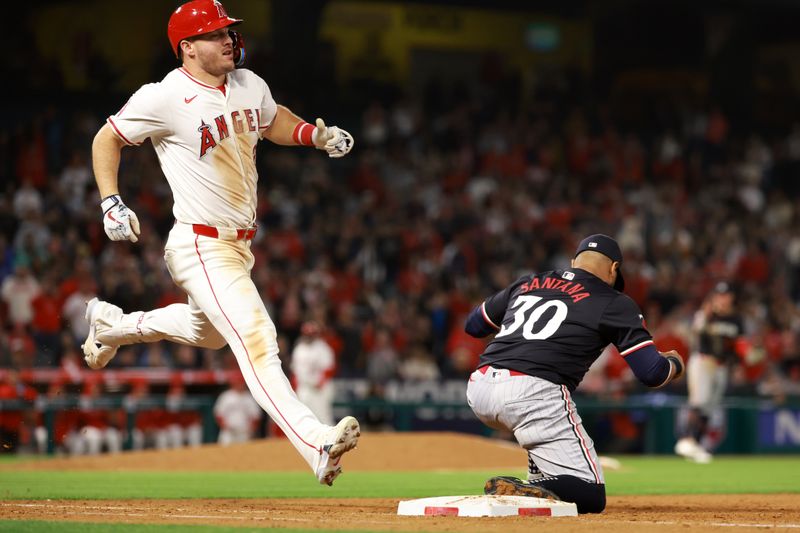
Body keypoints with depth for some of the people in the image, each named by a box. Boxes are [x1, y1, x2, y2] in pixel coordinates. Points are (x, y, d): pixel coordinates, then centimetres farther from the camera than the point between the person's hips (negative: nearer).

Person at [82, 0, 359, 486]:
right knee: (255, 338, -23)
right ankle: (316, 444, -36)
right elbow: (107, 140, -3)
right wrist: (111, 203, -14)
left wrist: (317, 135, 5)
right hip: (201, 247, -9)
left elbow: (273, 121, 25)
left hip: (240, 245, 9)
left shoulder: (249, 85, 4)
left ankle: (114, 325, 51)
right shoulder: (165, 98, -15)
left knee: (209, 333, 30)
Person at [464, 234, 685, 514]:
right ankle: (513, 492, -27)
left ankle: (540, 484, 21)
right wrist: (674, 364, 28)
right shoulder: (615, 303, 11)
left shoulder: (528, 282, 25)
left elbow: (473, 324, 36)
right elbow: (651, 373, 5)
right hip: (532, 393, -6)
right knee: (589, 497, -4)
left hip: (477, 391, 6)